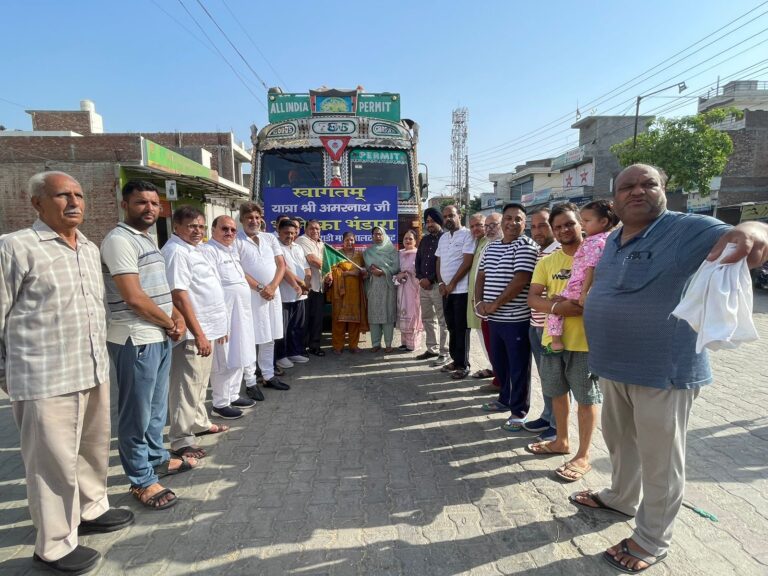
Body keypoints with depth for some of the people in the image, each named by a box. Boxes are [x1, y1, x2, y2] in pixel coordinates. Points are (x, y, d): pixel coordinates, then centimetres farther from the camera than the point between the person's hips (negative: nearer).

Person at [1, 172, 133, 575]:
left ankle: (91, 509, 41)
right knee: (55, 461, 6)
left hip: (94, 371, 7)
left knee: (93, 448, 20)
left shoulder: (90, 248, 12)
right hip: (46, 378, -7)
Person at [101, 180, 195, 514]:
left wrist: (176, 317, 4)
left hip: (160, 337, 9)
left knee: (156, 407, 20)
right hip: (136, 340, -9)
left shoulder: (148, 240, 15)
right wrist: (170, 323, -8)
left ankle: (157, 459, 36)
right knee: (137, 413, 2)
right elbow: (134, 297, -21)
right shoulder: (119, 240, -14)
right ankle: (142, 481, 15)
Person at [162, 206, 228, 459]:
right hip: (191, 333, -10)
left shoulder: (192, 249, 14)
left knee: (200, 383, 21)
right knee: (187, 386, -2)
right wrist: (198, 334, -25)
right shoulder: (176, 251, -16)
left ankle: (199, 423, 36)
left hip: (205, 328, 10)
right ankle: (181, 440, 9)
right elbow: (179, 296, -23)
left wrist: (210, 330, 20)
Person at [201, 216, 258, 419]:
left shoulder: (232, 250, 16)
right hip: (224, 314, -9)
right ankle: (220, 404, 11)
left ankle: (233, 396, 28)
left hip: (241, 313, 9)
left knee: (238, 358, 16)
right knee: (225, 361, -2)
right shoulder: (208, 250, -13)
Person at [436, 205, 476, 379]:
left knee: (461, 328, -2)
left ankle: (463, 365, 6)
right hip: (446, 290, 7)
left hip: (461, 289, -7)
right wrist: (441, 283, 2)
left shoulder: (467, 235, -7)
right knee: (451, 326, 12)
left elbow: (467, 262, -14)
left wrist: (452, 284, -12)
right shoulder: (443, 238, 15)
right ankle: (455, 360, 22)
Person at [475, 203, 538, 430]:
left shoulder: (525, 246, -10)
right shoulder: (490, 247, 13)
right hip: (495, 318, 8)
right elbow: (481, 276, 16)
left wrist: (495, 304, -15)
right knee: (499, 362, 20)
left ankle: (519, 412, 16)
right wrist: (480, 301, -1)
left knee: (518, 367, 3)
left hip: (516, 319, -7)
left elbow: (520, 281, -19)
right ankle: (505, 400, 39)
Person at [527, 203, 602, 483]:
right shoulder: (547, 262, 6)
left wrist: (582, 303, -25)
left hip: (585, 340, -5)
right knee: (558, 393, 18)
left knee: (586, 398, 6)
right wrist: (556, 307, -20)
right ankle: (561, 441, 38)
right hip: (553, 338, 5)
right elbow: (533, 298, -2)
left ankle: (583, 456, 20)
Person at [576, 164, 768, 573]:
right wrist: (568, 305, 10)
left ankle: (652, 541, 29)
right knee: (620, 442, 26)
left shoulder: (688, 230, -15)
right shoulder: (613, 240, 7)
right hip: (614, 367, 7)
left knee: (659, 459, 10)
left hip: (663, 371, -7)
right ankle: (622, 497, 50)